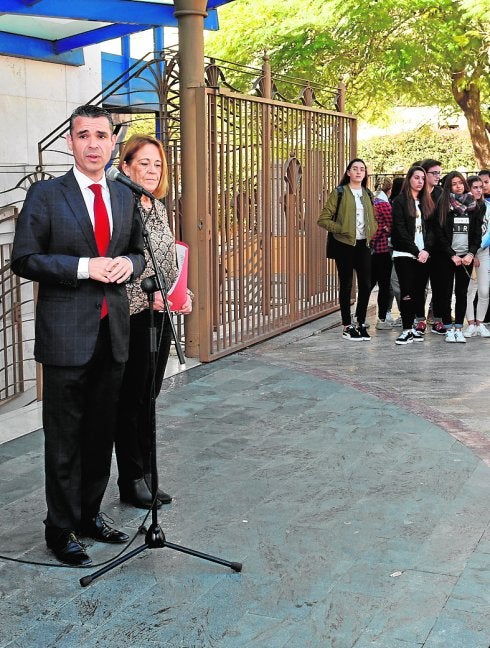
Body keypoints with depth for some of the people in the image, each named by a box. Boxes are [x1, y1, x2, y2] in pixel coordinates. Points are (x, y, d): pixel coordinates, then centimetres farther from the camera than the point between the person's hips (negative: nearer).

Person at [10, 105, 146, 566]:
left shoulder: (124, 197, 10)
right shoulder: (45, 195, -5)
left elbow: (137, 251, 19)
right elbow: (23, 259, -8)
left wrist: (129, 263, -5)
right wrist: (84, 267, -17)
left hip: (112, 332, 5)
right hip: (66, 334, -5)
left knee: (102, 433, 14)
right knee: (64, 438, 3)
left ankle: (90, 514, 30)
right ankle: (60, 528, 18)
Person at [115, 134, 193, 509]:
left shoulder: (158, 208, 12)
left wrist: (183, 293, 6)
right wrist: (145, 293, -24)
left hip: (160, 315, 8)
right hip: (131, 318, -8)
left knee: (148, 398, 14)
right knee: (131, 401, 3)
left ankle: (146, 476, 25)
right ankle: (132, 482, 17)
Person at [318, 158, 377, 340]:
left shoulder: (368, 195, 14)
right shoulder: (339, 193, -3)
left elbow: (373, 220, 24)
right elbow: (323, 219, -7)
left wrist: (371, 233, 6)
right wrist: (341, 229, -14)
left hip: (363, 244, 5)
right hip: (345, 245, -5)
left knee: (366, 284, 2)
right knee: (346, 284, 2)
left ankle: (361, 323, 16)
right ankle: (347, 326, 9)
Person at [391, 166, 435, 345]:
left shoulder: (427, 202, 16)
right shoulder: (399, 201, 0)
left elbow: (431, 229, 9)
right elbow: (400, 230, -7)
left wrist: (426, 250, -7)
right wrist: (416, 251, -12)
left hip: (424, 255, 4)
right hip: (404, 254, -4)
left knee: (420, 291, 5)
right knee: (407, 293, -7)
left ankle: (419, 325, 9)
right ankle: (407, 329, -5)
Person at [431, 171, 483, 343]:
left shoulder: (472, 206, 8)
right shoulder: (443, 205, -1)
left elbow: (477, 233, 7)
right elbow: (439, 233, -5)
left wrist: (471, 253, -6)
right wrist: (452, 255, -10)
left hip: (466, 257, 2)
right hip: (447, 256, -2)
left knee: (462, 293, 4)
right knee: (446, 293, 0)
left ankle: (458, 328, 8)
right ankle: (448, 329, 6)